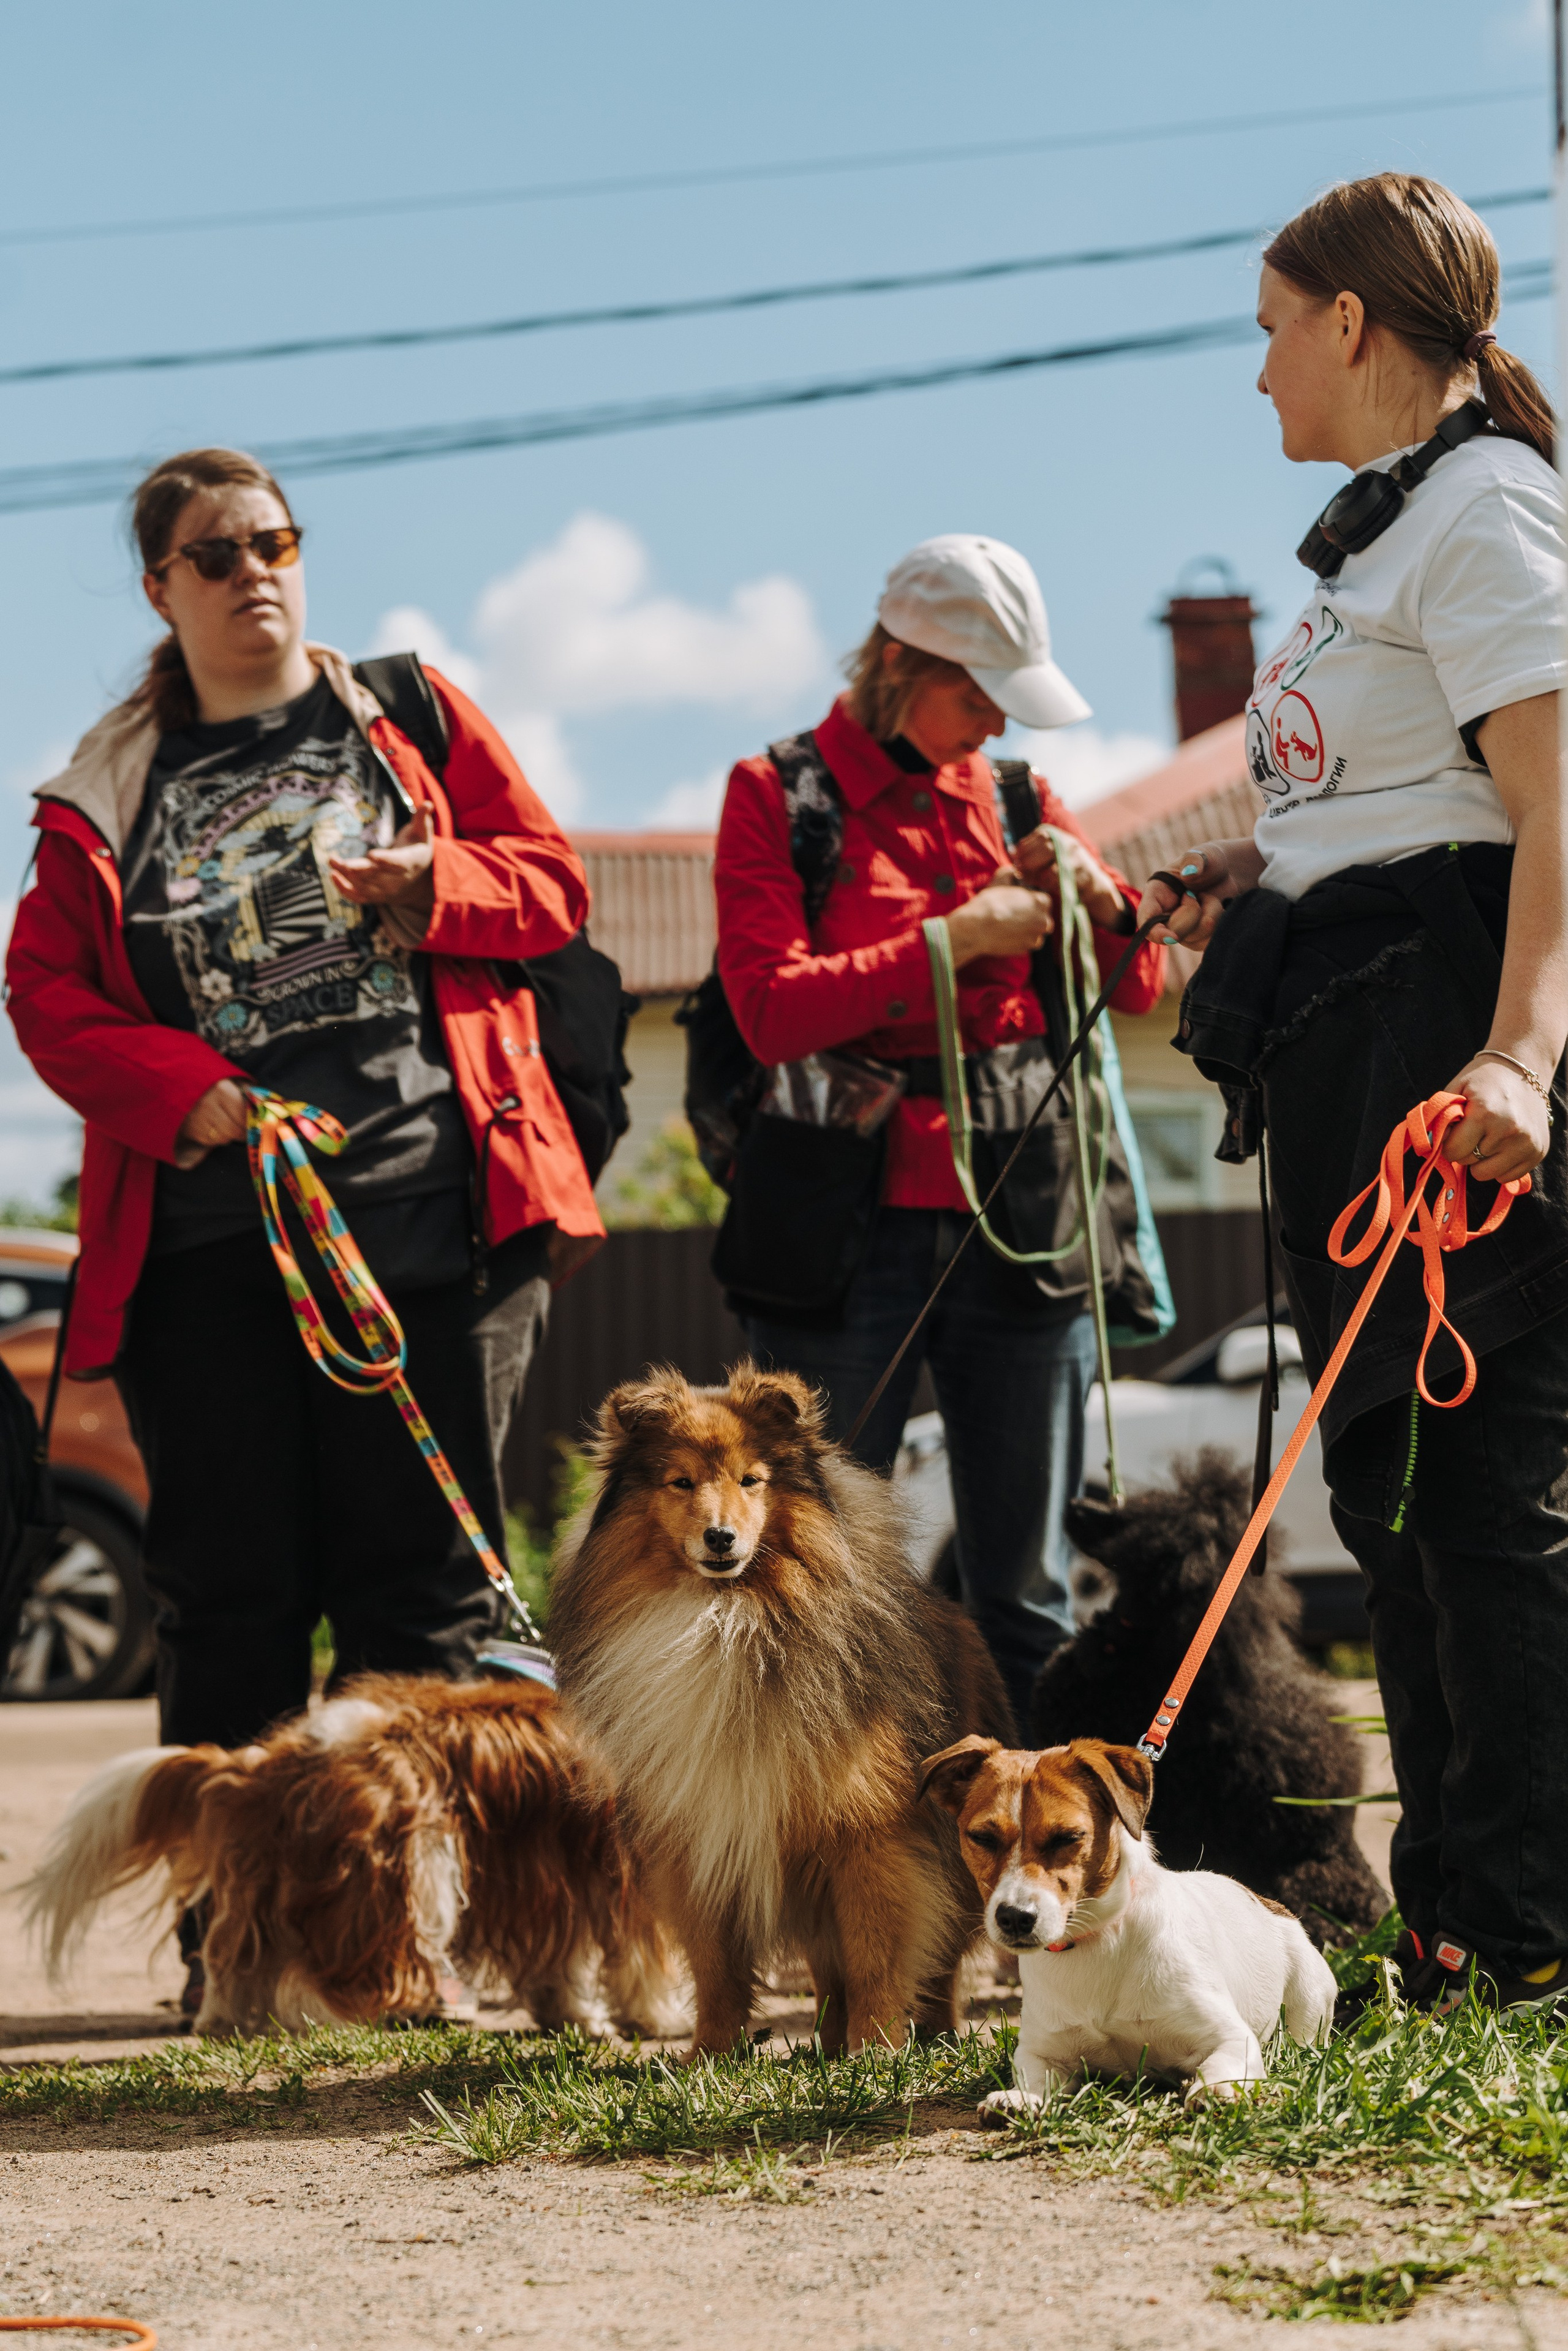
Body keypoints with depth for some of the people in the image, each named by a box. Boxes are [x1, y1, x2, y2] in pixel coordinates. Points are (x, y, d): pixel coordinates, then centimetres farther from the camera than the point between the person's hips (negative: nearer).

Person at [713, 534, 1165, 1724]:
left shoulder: (1017, 797, 16)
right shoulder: (779, 796, 3)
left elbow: (1138, 989, 19)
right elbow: (773, 1009, -10)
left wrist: (1099, 902, -1)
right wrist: (955, 941, -13)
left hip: (1018, 1217, 4)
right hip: (849, 1228, -4)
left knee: (1024, 1589, 4)